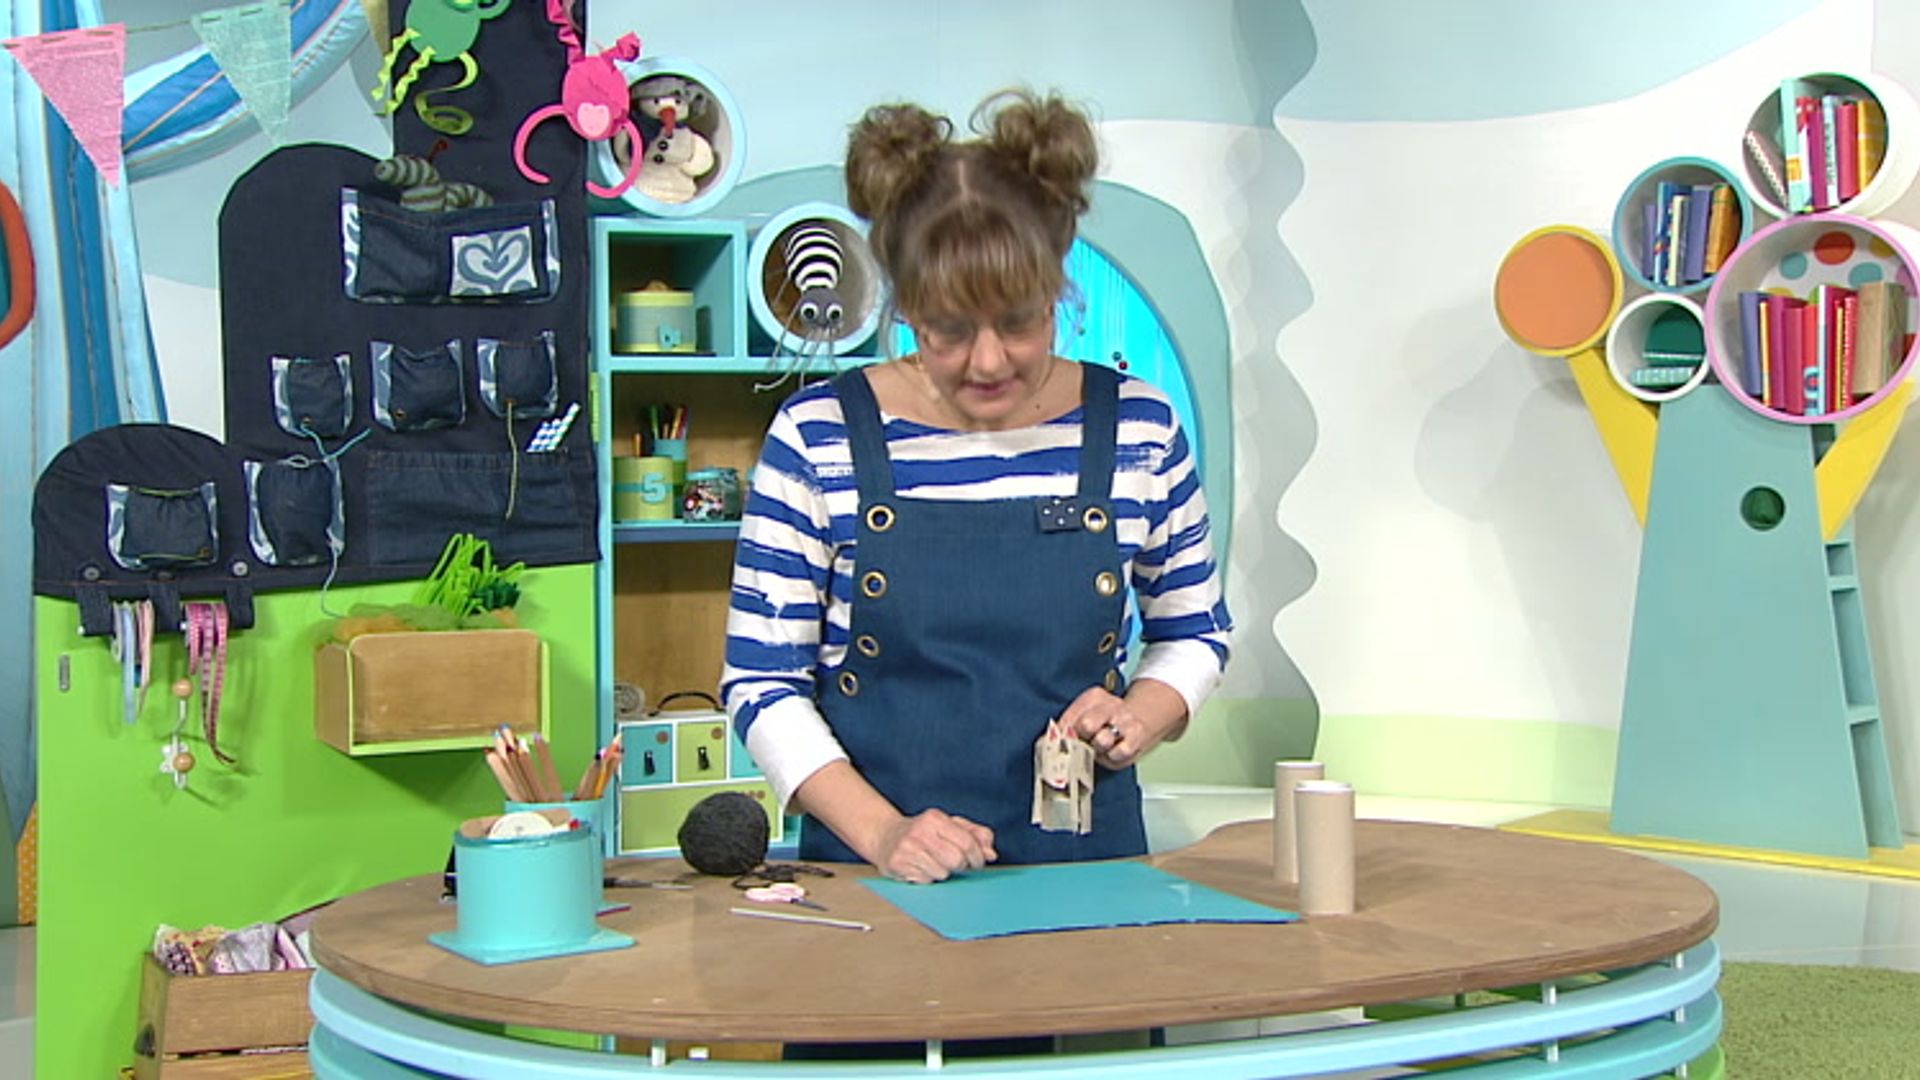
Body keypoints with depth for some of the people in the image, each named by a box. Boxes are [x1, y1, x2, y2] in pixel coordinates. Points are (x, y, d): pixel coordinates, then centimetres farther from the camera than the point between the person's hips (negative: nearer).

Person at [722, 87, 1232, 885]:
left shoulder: (1138, 430, 3)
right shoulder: (818, 438, -3)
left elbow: (1195, 634, 16)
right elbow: (762, 681, 0)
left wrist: (1142, 713, -4)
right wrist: (880, 829, -12)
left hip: (1087, 862, 2)